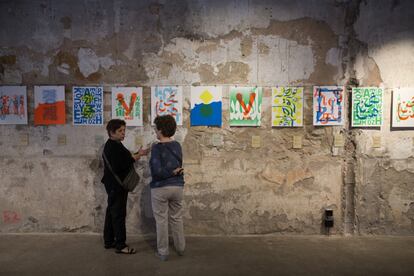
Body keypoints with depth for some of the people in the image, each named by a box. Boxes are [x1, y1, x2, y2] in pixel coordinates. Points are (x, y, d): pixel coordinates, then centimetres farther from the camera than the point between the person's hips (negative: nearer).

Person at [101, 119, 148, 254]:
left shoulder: (116, 145, 13)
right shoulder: (111, 147, -18)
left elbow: (124, 160, 16)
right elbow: (117, 167, -26)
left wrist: (137, 154, 5)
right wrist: (134, 158, -21)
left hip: (116, 185, 11)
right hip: (115, 185, -11)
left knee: (112, 212, 16)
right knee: (119, 214, -5)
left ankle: (109, 241, 27)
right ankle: (120, 245, 2)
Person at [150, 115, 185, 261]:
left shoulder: (156, 147, -15)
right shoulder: (177, 146, 3)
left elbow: (157, 171, -22)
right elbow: (179, 166, 8)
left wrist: (172, 172, -12)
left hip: (160, 188, -5)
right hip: (177, 186, 5)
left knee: (161, 220, 7)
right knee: (176, 218, 18)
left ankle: (163, 252, 17)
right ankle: (180, 248, 30)